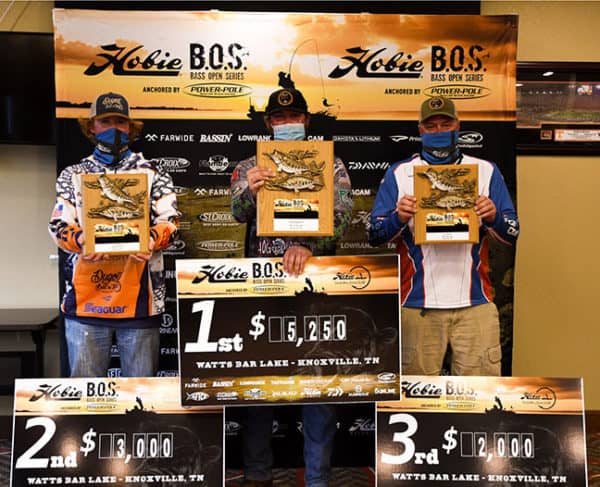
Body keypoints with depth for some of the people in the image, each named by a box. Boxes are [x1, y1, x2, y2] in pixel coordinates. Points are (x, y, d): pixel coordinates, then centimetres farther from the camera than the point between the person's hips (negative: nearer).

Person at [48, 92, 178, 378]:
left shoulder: (152, 174, 10)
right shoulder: (72, 175, 14)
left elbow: (170, 222, 1)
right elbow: (58, 226, 6)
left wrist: (152, 239, -21)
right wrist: (82, 240, -16)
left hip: (138, 298, -1)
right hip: (85, 297, 1)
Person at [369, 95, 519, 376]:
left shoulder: (486, 171, 10)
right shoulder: (399, 173, 7)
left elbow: (511, 235, 8)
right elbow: (374, 236, 4)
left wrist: (493, 218, -12)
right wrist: (399, 217, -16)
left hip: (474, 302, 1)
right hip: (418, 303, -1)